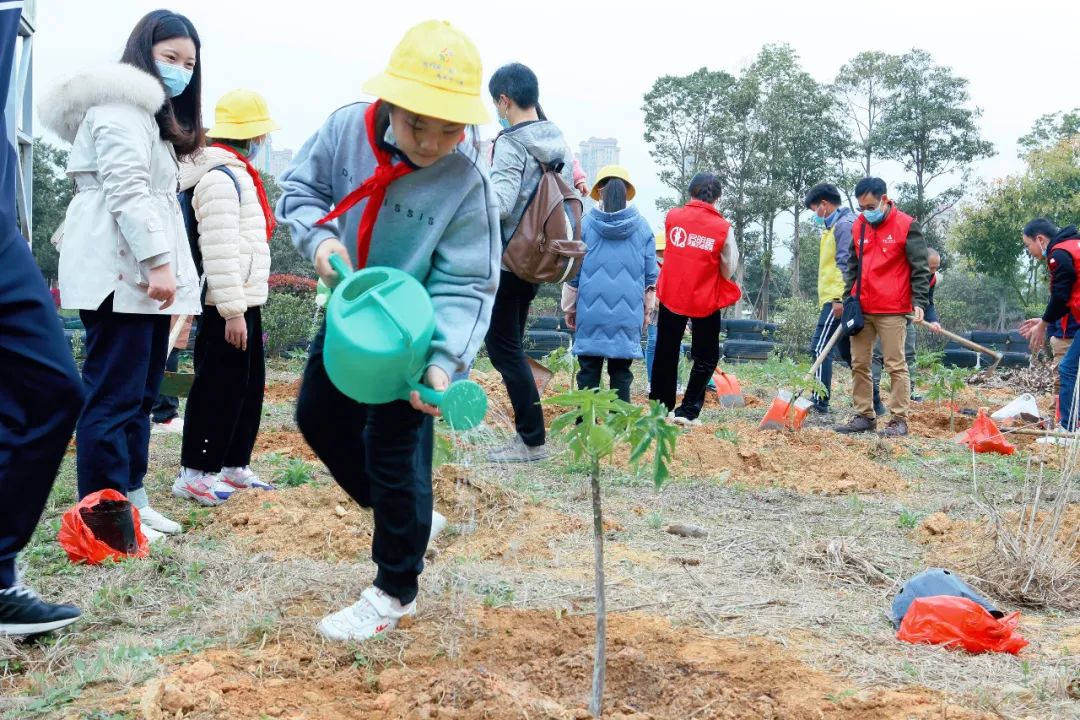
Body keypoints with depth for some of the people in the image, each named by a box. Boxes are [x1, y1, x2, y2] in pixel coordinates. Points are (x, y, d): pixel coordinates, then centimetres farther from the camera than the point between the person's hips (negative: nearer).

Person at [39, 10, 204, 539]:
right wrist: (159, 262, -24)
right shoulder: (123, 103, -6)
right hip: (120, 272, -10)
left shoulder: (154, 115, 27)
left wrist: (164, 267, 20)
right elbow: (127, 189, -18)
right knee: (114, 395, -9)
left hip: (139, 273, 11)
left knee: (140, 394, 11)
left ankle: (131, 500, 16)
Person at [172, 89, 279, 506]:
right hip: (227, 305, -10)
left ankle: (234, 465, 22)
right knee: (218, 388, -6)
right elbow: (218, 251, -21)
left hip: (244, 301, 10)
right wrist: (232, 310, -23)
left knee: (249, 386, 14)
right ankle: (194, 473, 0)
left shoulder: (237, 174, 18)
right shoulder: (221, 178, -15)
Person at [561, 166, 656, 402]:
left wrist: (569, 307, 15)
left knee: (589, 371, 4)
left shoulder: (585, 224, 0)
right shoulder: (642, 227, 4)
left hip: (591, 311, -1)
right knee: (621, 373, 3)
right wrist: (645, 309, 19)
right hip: (627, 314, 1)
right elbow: (650, 275, 8)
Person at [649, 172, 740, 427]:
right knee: (706, 358, 11)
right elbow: (728, 271, -4)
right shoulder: (723, 229, -12)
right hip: (705, 301, -2)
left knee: (666, 353, 17)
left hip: (671, 296, 2)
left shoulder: (672, 217, -6)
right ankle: (687, 411, 3)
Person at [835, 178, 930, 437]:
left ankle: (899, 419, 1)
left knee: (896, 365, -3)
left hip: (892, 311, -6)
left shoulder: (907, 226, -5)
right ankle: (864, 416, 15)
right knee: (859, 364, 7)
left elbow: (920, 268, -5)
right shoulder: (858, 227, 11)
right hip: (861, 309, 6)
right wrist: (847, 298, 11)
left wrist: (919, 301, -13)